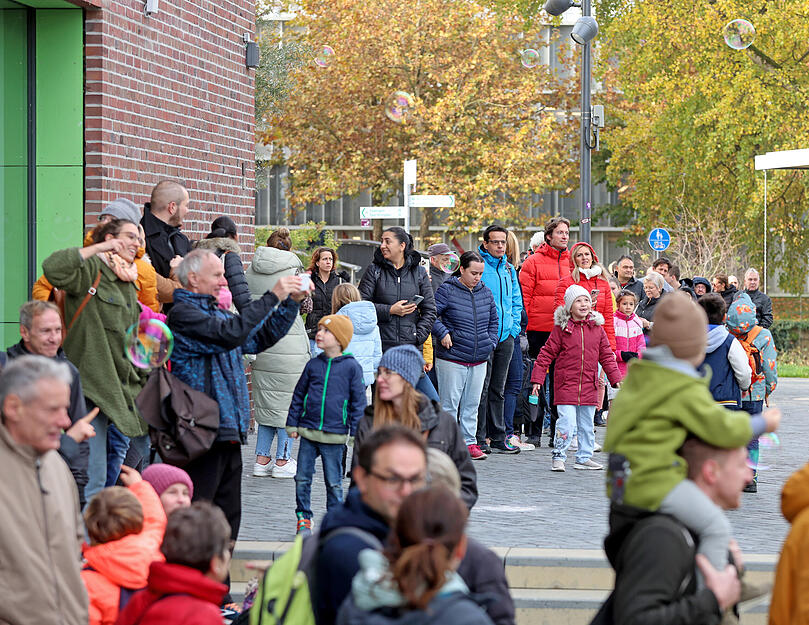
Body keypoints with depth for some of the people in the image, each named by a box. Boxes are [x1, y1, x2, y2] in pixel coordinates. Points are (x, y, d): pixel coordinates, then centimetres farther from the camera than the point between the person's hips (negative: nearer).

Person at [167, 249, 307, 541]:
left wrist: (291, 302, 13)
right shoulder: (183, 313, -9)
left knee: (228, 516, 12)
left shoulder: (216, 312, 20)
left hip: (229, 430, 9)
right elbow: (229, 334, -23)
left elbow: (260, 338, 25)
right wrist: (273, 296, -18)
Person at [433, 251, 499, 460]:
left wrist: (490, 343, 12)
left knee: (472, 404, 10)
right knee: (449, 404, -3)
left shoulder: (485, 292, 10)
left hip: (479, 360, 5)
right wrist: (442, 333, -16)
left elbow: (493, 320, 22)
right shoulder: (447, 290, -7)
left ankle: (469, 442, 16)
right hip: (451, 359, -5)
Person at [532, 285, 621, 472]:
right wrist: (537, 379, -6)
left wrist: (616, 379, 9)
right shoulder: (561, 329, -4)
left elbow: (606, 355, 14)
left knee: (587, 425, 11)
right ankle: (558, 457, 2)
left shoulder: (597, 328, 7)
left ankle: (584, 458, 23)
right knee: (567, 423, -11)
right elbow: (547, 353, -2)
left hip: (589, 385, 4)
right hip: (566, 385, -4)